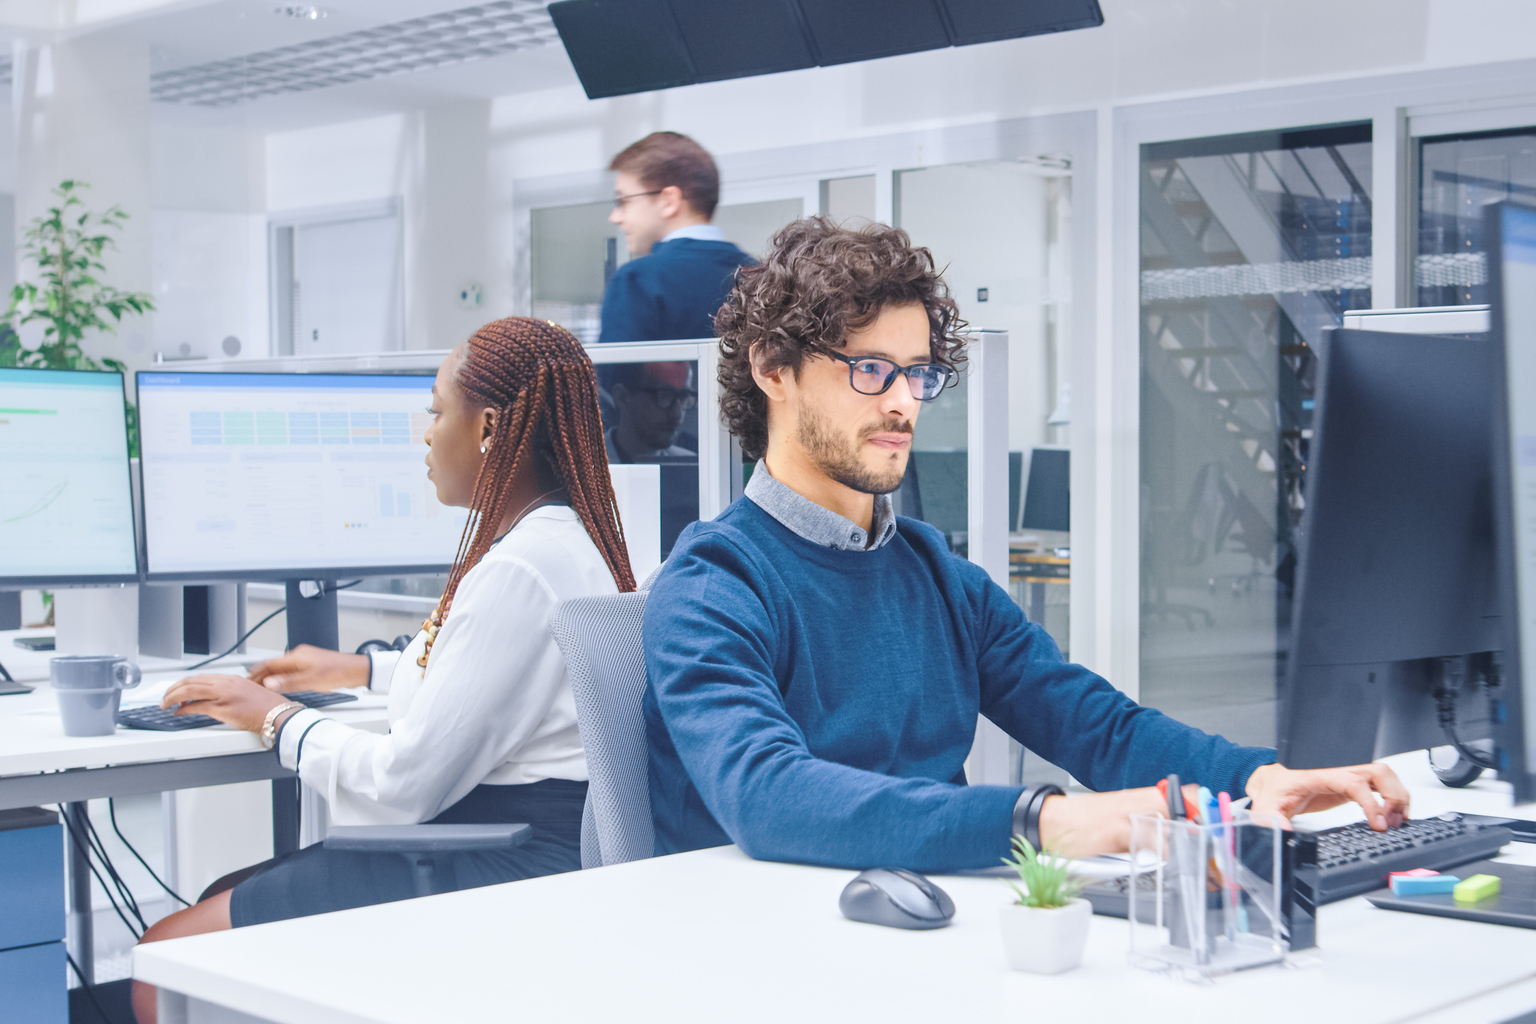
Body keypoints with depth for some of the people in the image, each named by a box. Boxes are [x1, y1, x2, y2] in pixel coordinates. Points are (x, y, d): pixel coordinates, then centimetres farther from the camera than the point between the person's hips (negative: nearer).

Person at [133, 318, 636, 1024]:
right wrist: (362, 670, 38)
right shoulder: (565, 536, 11)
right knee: (218, 897, 18)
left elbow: (404, 784, -20)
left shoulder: (520, 570, -22)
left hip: (496, 873, -11)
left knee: (168, 954, -7)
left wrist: (278, 720, -3)